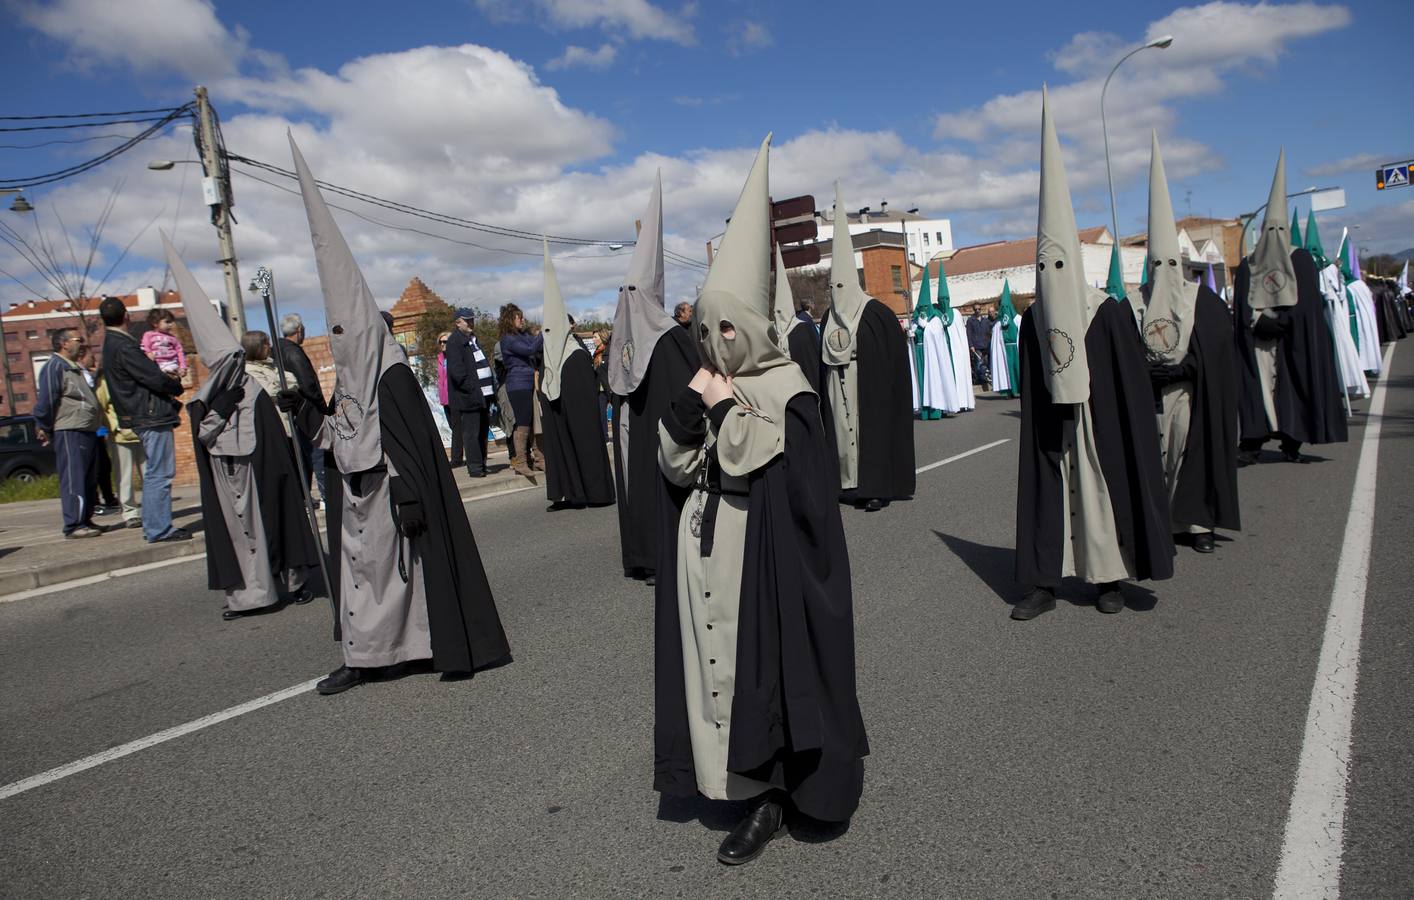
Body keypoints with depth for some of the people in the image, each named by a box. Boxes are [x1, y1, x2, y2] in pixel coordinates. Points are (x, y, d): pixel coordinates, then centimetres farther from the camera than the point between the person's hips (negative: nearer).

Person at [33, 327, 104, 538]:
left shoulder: (76, 368, 22)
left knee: (89, 480, 11)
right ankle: (74, 525, -7)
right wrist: (47, 429, -7)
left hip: (87, 432, 9)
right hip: (69, 432, -9)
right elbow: (46, 401, -12)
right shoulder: (54, 366, -7)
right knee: (73, 480, -9)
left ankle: (85, 520, 19)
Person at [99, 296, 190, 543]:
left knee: (153, 473, 16)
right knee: (159, 474, -8)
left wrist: (170, 387, 6)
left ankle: (153, 526, 21)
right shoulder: (124, 346, -15)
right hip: (151, 415, -10)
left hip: (144, 417, 10)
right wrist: (177, 387, 0)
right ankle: (159, 529, -6)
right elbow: (154, 378, -17)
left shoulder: (112, 344, 16)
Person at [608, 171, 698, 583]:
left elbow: (614, 392, 9)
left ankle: (640, 556, 17)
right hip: (665, 431, -4)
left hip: (630, 432, 4)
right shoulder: (671, 337, -12)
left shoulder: (617, 340, 2)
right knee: (666, 485, 2)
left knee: (637, 480, 10)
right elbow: (691, 386, -9)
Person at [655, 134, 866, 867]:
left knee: (763, 662, 0)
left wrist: (727, 408, -15)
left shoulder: (786, 387, -8)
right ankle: (748, 780, 19)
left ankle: (771, 791, 15)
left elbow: (760, 466, -19)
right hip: (703, 556, 6)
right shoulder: (705, 384, 9)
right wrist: (690, 409, -11)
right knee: (713, 660, 7)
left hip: (759, 555, -6)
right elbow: (675, 466, 3)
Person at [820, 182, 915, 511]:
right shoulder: (830, 318, 11)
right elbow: (823, 358, 13)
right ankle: (851, 484, 9)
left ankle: (877, 487, 1)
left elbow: (896, 350, -8)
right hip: (838, 390, 5)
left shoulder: (875, 312, -6)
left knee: (871, 430, -4)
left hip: (870, 388, -5)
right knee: (843, 431, 4)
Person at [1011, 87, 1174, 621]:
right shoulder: (1033, 321, 2)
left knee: (1102, 492, 5)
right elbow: (1031, 391, 6)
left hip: (1099, 427, -2)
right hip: (1051, 429, 3)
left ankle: (1110, 578, 19)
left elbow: (1132, 386, -5)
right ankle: (1046, 583, 9)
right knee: (1050, 492, 4)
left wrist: (1135, 436, -7)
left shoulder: (1109, 314, -7)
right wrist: (1036, 431, 5)